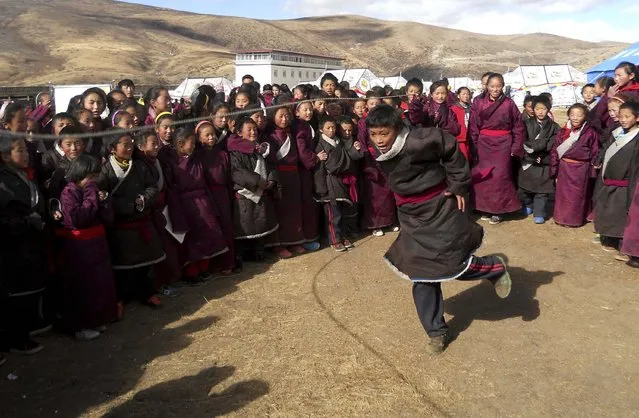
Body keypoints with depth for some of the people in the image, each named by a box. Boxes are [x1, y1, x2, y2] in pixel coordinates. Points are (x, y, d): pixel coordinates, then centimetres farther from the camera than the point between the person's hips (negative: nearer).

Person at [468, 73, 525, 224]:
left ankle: (498, 210, 8)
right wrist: (474, 147, -7)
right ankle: (486, 209, 17)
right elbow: (473, 127, -1)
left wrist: (516, 148, -1)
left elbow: (518, 127, 4)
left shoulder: (509, 104, -1)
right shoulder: (478, 102, 1)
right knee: (483, 176, 4)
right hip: (483, 144, 2)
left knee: (500, 176, -4)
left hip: (503, 144, -1)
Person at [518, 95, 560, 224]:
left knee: (541, 189, 0)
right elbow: (523, 143, -4)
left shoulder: (554, 126, 2)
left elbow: (552, 145, -7)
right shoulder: (527, 124, 4)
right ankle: (528, 206, 33)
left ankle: (539, 213, 7)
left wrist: (534, 146, -13)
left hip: (544, 162, -1)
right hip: (528, 161, 1)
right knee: (525, 186, 11)